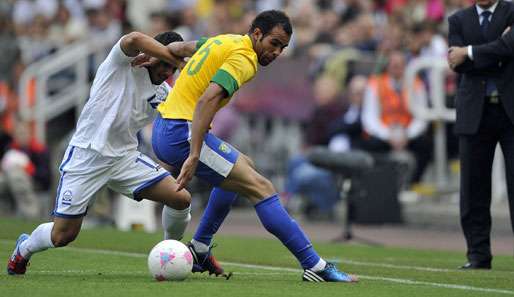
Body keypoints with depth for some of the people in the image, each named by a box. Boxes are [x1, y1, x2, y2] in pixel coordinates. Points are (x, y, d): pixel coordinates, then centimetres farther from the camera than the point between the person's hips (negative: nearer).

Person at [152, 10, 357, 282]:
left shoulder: (224, 40, 15)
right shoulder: (244, 59, -14)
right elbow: (207, 99, -28)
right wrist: (194, 156, -33)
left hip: (163, 129, 10)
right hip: (182, 134, -10)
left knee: (243, 167, 29)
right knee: (260, 187, -11)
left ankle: (198, 251, 27)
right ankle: (315, 267, -13)